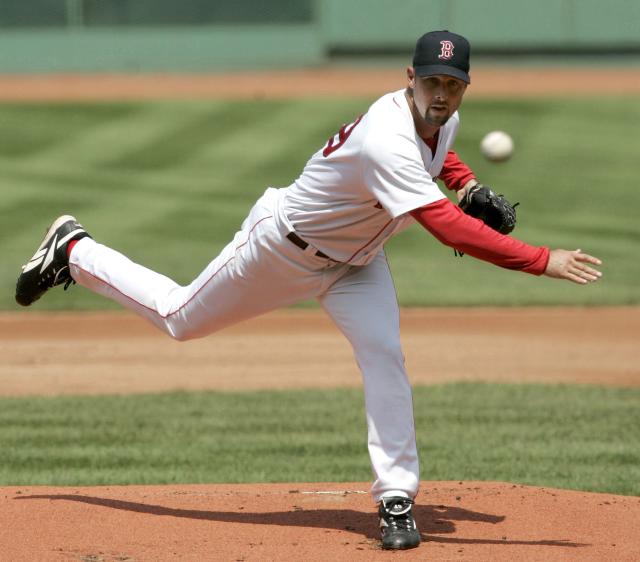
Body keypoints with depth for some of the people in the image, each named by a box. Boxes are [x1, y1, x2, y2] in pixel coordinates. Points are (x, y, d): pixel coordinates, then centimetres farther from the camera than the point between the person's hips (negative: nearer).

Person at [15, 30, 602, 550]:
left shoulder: (444, 119, -13)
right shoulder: (387, 143, -42)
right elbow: (450, 229, -51)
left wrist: (466, 180, -2)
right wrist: (543, 261, -55)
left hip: (354, 258, 7)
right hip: (285, 246, -6)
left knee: (384, 354, -16)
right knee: (178, 317, 14)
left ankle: (396, 498, -12)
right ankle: (75, 251, 37)